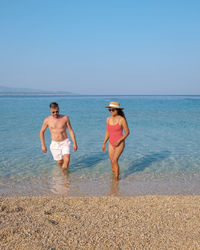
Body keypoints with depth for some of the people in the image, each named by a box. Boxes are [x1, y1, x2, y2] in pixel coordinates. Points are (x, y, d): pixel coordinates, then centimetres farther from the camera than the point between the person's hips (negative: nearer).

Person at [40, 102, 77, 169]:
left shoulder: (65, 118, -5)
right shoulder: (47, 120, -4)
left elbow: (71, 131, 0)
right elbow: (42, 132, 8)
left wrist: (75, 143, -3)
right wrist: (43, 145, 5)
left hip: (65, 142, -1)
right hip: (55, 144, 1)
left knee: (67, 160, -20)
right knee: (60, 162, 7)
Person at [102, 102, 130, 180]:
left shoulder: (122, 119, -14)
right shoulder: (108, 119, 3)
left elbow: (127, 132, -9)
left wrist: (119, 141, -19)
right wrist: (104, 143, 9)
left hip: (120, 144, -6)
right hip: (111, 144, 6)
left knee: (114, 160, -18)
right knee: (112, 162, 8)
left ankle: (116, 179, -8)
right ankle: (115, 174, 27)